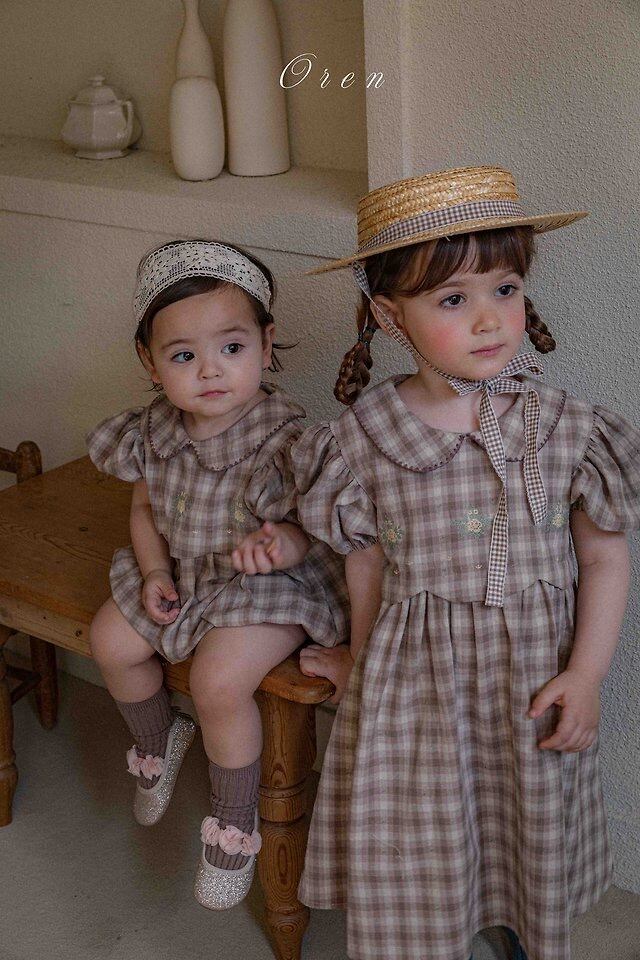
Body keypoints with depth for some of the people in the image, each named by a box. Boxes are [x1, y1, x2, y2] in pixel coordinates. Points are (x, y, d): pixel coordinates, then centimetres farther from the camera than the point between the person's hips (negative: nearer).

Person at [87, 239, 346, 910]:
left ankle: (234, 826, -1)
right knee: (111, 642, 1)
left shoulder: (287, 440, -25)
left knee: (218, 678, -25)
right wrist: (154, 571, -6)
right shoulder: (154, 432, -8)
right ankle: (158, 741, 33)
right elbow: (145, 507, 9)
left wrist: (284, 542, -39)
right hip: (182, 574, 7)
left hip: (270, 585, -7)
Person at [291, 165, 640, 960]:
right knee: (416, 856, 10)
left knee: (530, 836, 20)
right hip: (413, 684, -1)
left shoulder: (566, 430, -10)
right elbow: (367, 563, 4)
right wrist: (361, 662, 15)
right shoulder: (364, 438, -10)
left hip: (531, 683, 1)